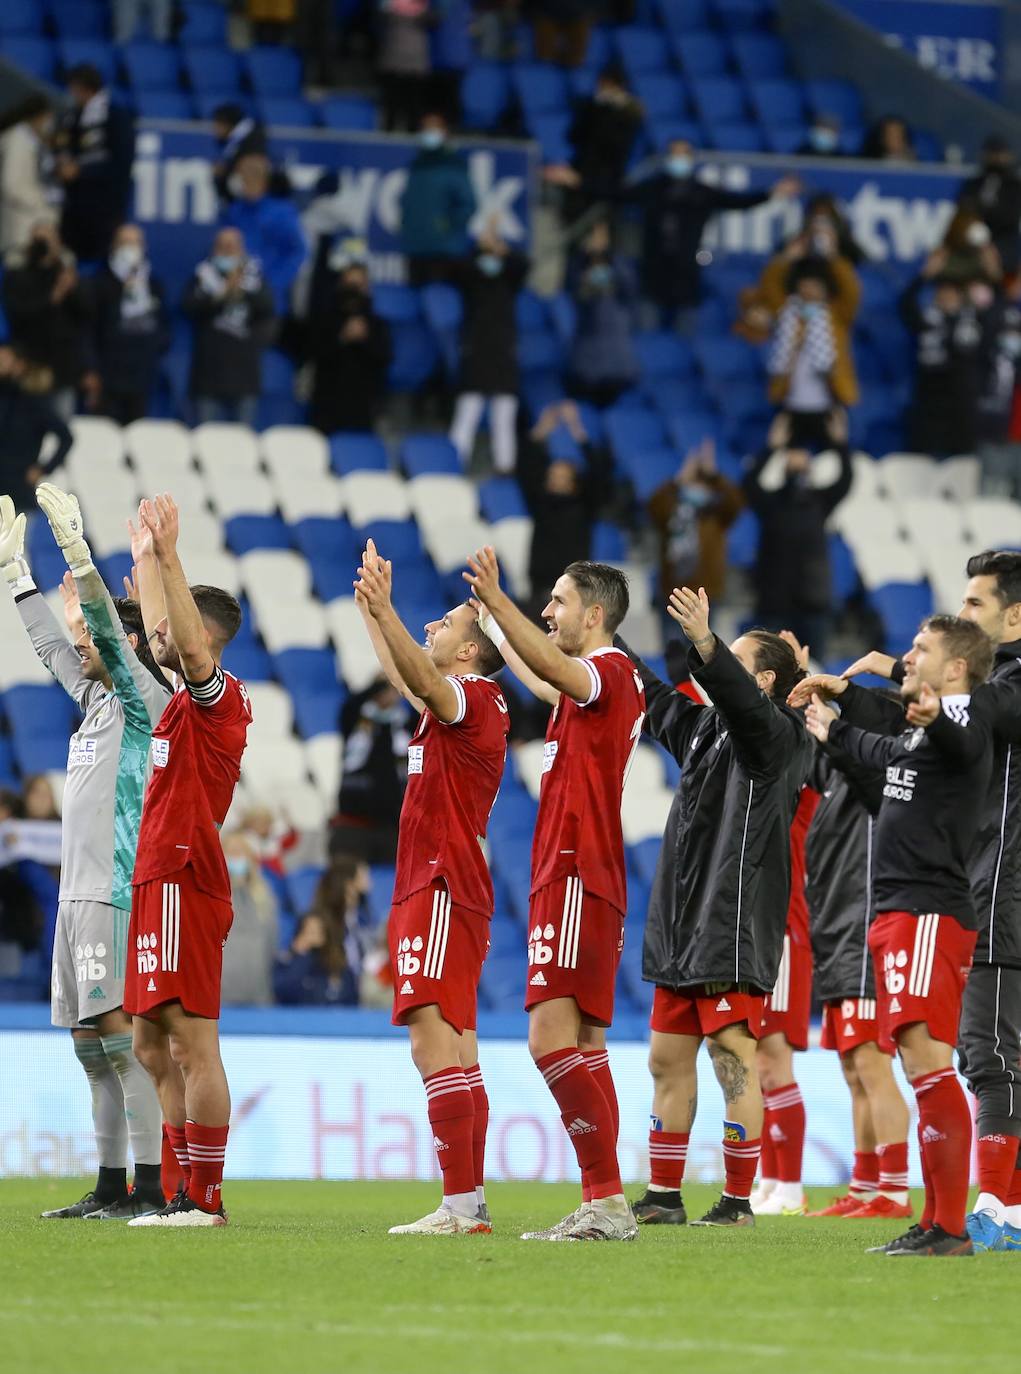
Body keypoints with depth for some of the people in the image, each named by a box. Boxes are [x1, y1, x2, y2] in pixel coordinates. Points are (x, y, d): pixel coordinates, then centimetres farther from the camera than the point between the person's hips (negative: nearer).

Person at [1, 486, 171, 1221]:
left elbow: (109, 632, -18)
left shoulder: (145, 699, -6)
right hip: (80, 890, 9)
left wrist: (75, 547, -21)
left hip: (118, 894, -9)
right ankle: (112, 1188, 11)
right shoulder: (96, 700, 17)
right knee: (91, 1040, 8)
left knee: (124, 1036, -13)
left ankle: (152, 1186, -15)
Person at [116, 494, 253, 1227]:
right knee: (154, 1044, 10)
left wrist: (168, 559, -28)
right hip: (160, 880, 10)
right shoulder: (191, 697, 17)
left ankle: (204, 1197, -14)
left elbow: (189, 642, -27)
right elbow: (163, 638, 36)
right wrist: (147, 561, 43)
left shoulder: (219, 694, -7)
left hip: (183, 882, -10)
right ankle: (192, 1192, 12)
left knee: (193, 1039, -12)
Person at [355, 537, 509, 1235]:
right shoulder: (452, 703, 18)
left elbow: (423, 678, -30)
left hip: (444, 888, -11)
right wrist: (374, 613, 44)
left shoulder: (473, 697, -9)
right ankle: (471, 1201, 10)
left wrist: (385, 614, -39)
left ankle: (461, 1203, -23)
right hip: (427, 886, 11)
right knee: (454, 1046, 9)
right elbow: (407, 677, 38)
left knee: (434, 1039, -17)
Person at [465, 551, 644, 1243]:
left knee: (553, 1038, -16)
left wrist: (496, 599, -43)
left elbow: (552, 668, -33)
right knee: (582, 1045, 8)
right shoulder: (599, 681, 20)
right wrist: (490, 617, 57)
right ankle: (603, 1206, 7)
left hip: (577, 880, -11)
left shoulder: (611, 671, -9)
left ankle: (609, 1198, -20)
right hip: (571, 877, 11)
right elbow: (542, 679, 43)